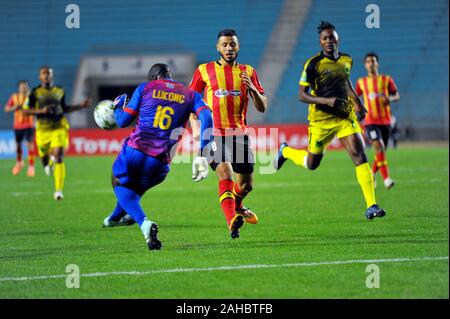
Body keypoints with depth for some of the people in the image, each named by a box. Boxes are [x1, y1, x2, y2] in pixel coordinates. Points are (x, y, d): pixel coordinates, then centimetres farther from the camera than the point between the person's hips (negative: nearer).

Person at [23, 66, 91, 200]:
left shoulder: (60, 91, 7)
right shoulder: (35, 92, -3)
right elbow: (25, 110, -3)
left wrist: (81, 106, 14)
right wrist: (41, 111, -19)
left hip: (59, 127, 0)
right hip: (43, 129, 0)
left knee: (59, 157, -16)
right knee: (43, 154, 13)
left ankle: (58, 191, -12)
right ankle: (48, 163, 56)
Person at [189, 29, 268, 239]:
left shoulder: (248, 72, 8)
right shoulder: (204, 71, 3)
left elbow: (262, 107, 5)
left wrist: (253, 89, -15)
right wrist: (196, 128, -3)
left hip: (239, 134, 3)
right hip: (214, 134, -3)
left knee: (246, 185, 12)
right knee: (225, 174, -25)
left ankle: (237, 207, 45)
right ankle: (232, 221, -34)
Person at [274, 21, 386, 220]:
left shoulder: (347, 60, 4)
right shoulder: (313, 64, -13)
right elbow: (302, 95, -13)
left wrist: (357, 102, 11)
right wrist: (326, 101, -26)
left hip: (345, 115, 3)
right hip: (321, 119, -3)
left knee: (359, 155, -14)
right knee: (312, 164, 10)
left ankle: (371, 206, -15)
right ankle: (285, 151, 44)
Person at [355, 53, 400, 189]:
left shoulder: (387, 79, 5)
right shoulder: (361, 82, 6)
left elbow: (397, 95, 9)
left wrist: (390, 98, -12)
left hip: (385, 121, 2)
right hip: (370, 121, -2)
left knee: (382, 150, 8)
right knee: (379, 147, -22)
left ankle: (372, 175, 33)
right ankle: (386, 178, -27)